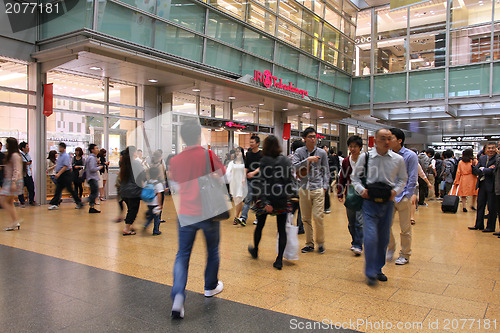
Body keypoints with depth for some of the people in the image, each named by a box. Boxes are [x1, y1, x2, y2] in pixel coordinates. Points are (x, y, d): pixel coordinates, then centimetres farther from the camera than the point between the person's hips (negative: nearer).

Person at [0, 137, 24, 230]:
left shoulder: (15, 155, -14)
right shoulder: (10, 155, 16)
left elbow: (17, 170, -20)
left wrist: (13, 183, -24)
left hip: (13, 181, -10)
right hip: (8, 181, 10)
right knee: (10, 203, 9)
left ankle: (16, 220, -6)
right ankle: (14, 223, 12)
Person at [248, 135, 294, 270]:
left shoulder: (265, 160, -9)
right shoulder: (286, 160, 3)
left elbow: (263, 182, -17)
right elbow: (290, 180, 5)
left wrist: (265, 201, -20)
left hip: (268, 198, -2)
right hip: (283, 199, 3)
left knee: (260, 226, 17)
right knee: (282, 229, 5)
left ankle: (255, 251, 37)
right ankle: (279, 260, 3)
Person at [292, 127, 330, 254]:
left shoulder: (322, 153, 6)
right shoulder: (299, 152, 5)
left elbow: (326, 171, 10)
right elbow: (293, 166, -7)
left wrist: (325, 186, 1)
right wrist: (307, 160, -15)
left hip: (318, 188, -1)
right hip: (304, 188, 1)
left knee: (318, 217, -8)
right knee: (305, 218, 6)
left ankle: (320, 243, 11)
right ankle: (309, 243, 19)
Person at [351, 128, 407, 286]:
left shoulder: (398, 159, 2)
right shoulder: (365, 157, -2)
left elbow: (403, 179, 14)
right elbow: (355, 176, 9)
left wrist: (396, 190, -4)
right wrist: (361, 189, -7)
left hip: (387, 202, 3)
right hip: (370, 202, -2)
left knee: (384, 238, 11)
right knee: (371, 237, -11)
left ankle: (378, 269, 29)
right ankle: (371, 274, 3)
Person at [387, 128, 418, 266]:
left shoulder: (410, 156, -6)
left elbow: (413, 179, -6)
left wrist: (407, 196, -11)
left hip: (403, 197, -4)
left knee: (405, 228, 6)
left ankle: (405, 255, 20)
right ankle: (391, 248, 26)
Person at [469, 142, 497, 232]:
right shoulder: (482, 158, 10)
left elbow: (494, 171, -22)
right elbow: (476, 170, 3)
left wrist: (482, 169, -8)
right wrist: (487, 170, -14)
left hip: (492, 186, -6)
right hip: (482, 185, 6)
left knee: (491, 207, 2)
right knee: (480, 205, 13)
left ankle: (490, 227, 13)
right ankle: (479, 225, 23)